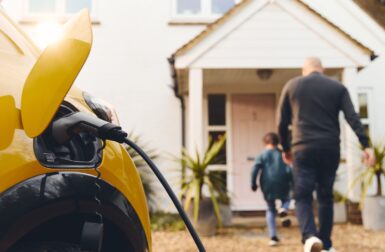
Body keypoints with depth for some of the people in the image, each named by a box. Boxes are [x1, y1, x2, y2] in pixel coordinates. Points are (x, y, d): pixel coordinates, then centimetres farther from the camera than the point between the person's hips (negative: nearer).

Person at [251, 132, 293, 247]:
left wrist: (253, 184, 3)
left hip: (267, 187, 0)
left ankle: (273, 237, 8)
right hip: (282, 185, 0)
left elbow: (255, 169, -6)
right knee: (286, 199, 28)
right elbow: (289, 170, -2)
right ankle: (283, 210, -10)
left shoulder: (262, 155, 4)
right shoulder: (282, 154, 6)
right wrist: (292, 183, 7)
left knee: (270, 210, 15)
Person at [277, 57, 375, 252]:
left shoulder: (291, 86, 9)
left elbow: (282, 122, 10)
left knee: (303, 196, 2)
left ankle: (310, 236, -23)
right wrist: (366, 145, -8)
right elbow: (353, 118, -4)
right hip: (330, 149, 2)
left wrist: (285, 148, 21)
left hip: (303, 149, -1)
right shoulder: (338, 87, 9)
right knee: (325, 196, 13)